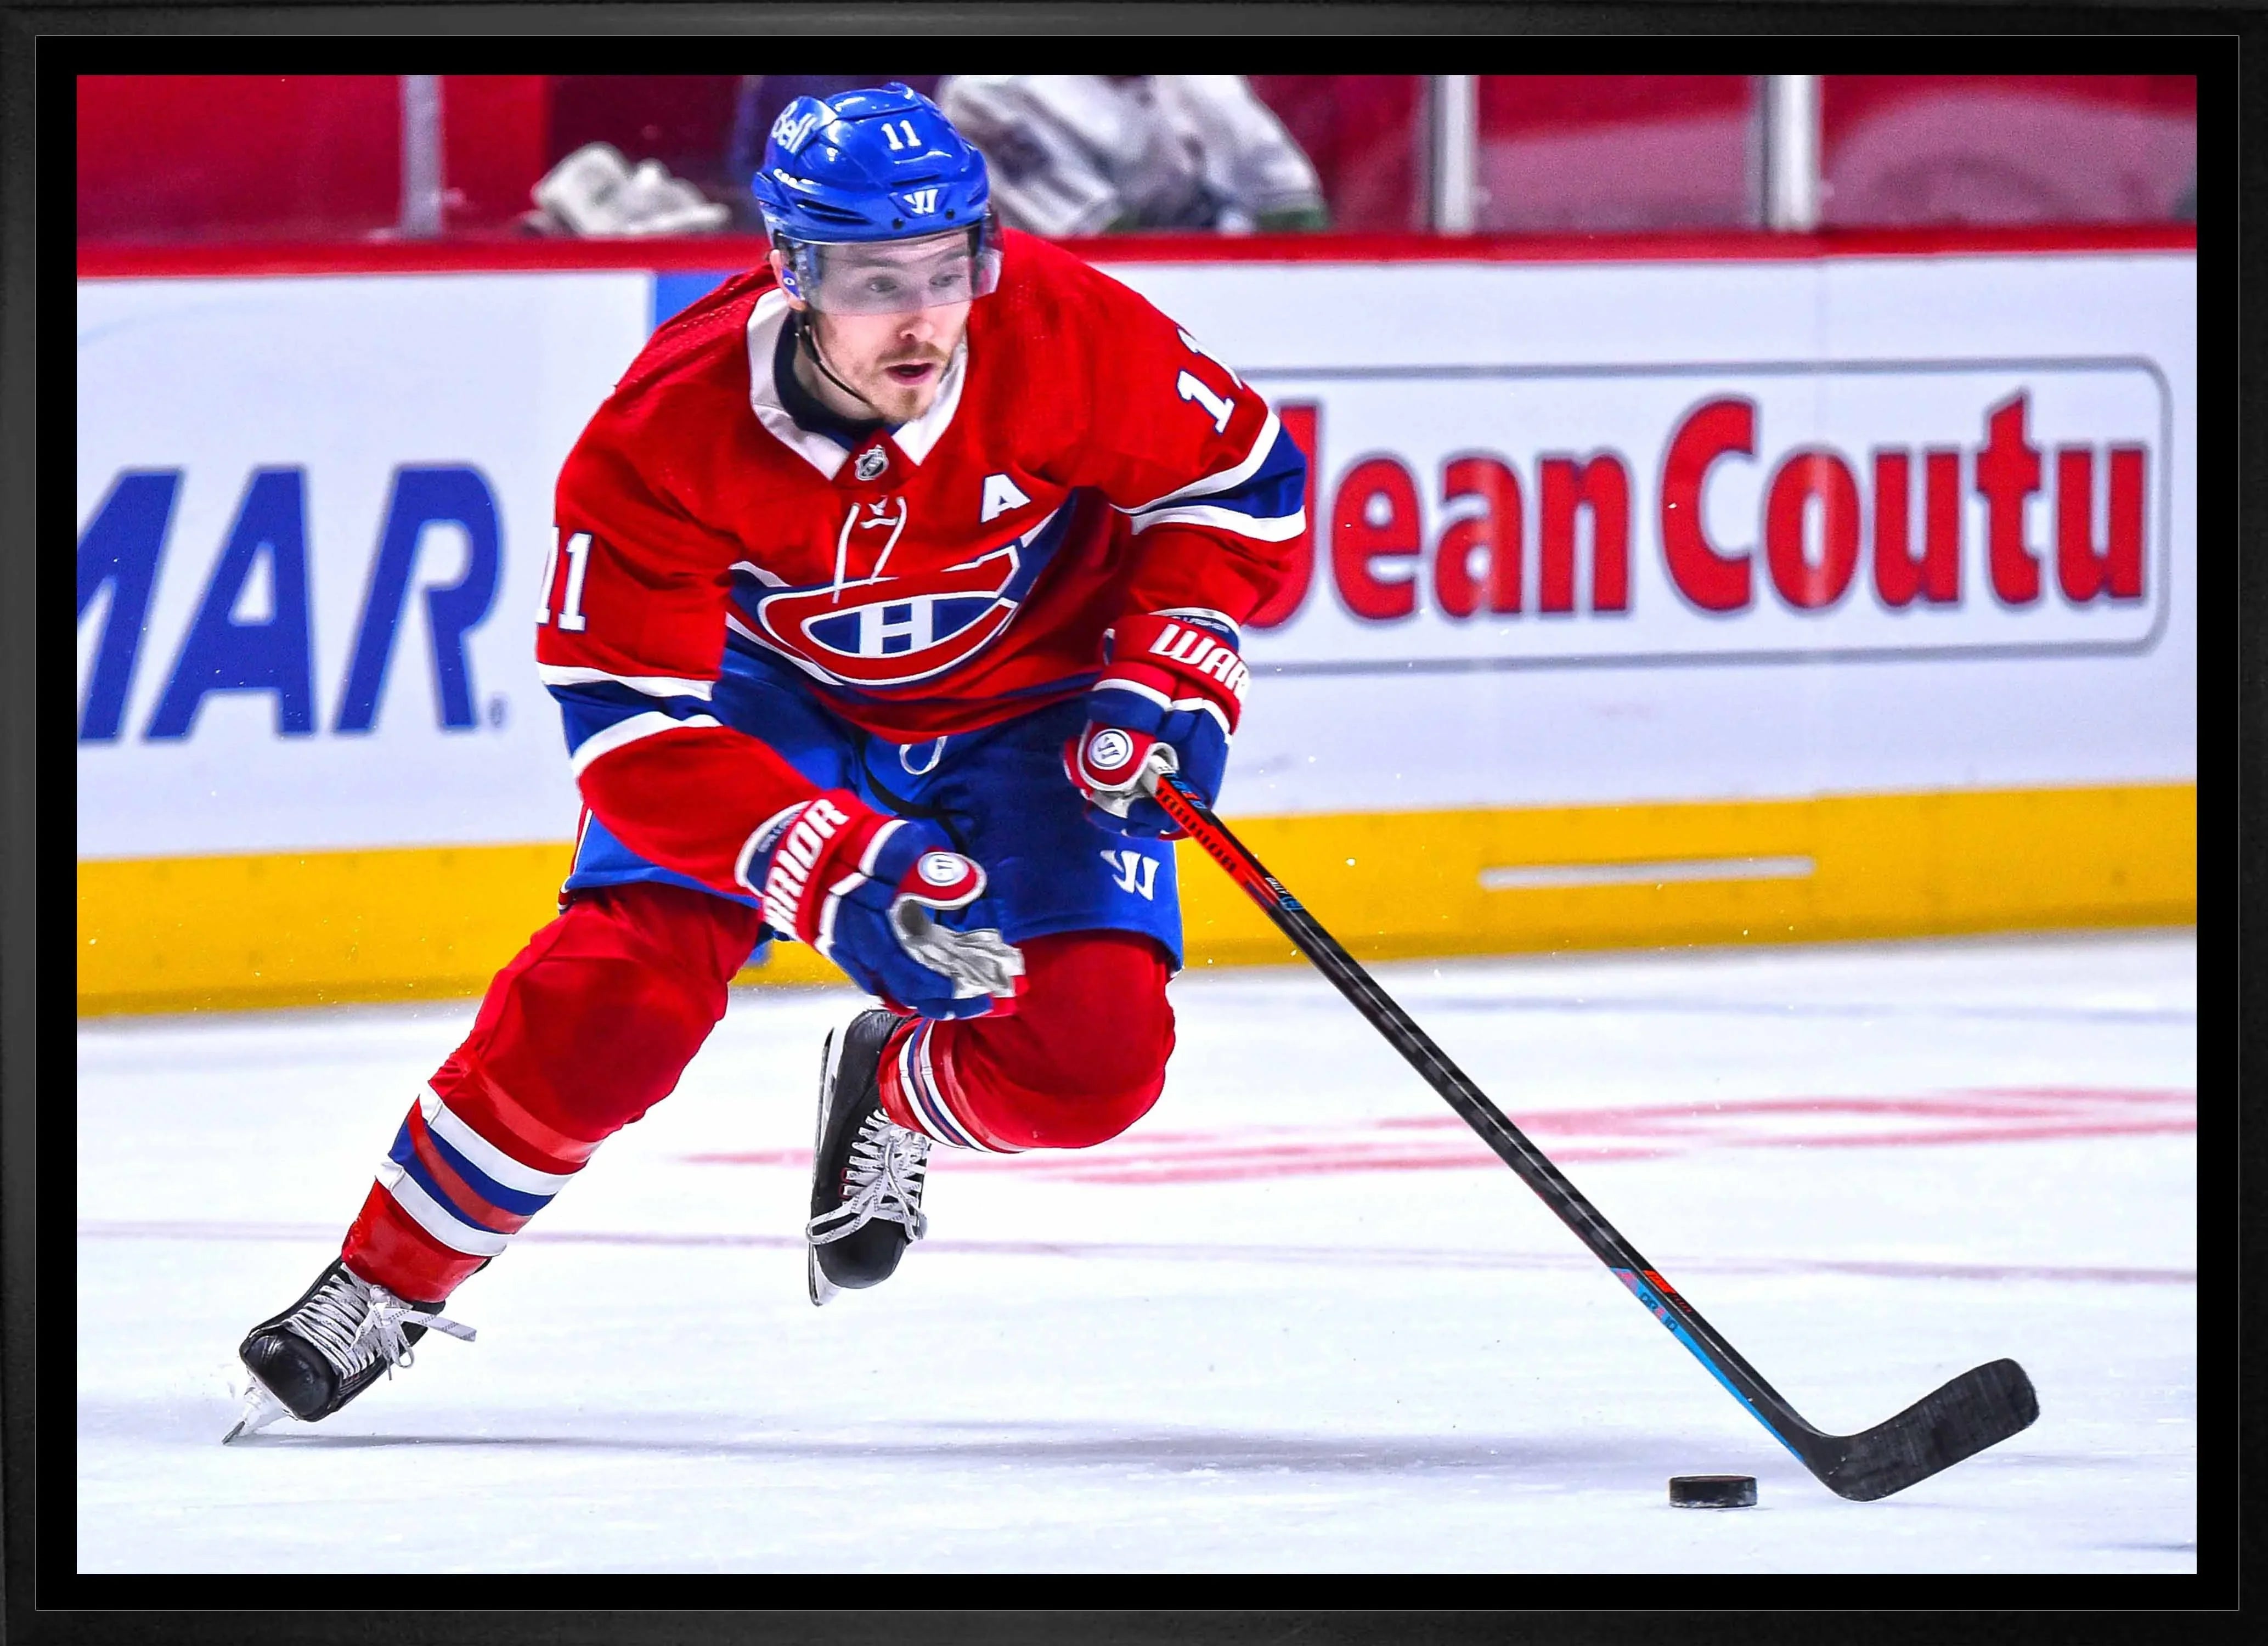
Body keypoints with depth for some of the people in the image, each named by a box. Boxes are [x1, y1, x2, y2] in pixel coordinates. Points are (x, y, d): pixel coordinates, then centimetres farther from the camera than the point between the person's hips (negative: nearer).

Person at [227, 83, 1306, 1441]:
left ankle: (893, 1095, 17)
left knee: (1093, 1056, -18)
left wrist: (1160, 685, -20)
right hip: (774, 696, -1)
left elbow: (1239, 480, -9)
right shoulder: (668, 429, -31)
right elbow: (631, 723, -29)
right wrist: (840, 872, -41)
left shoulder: (1062, 335, -28)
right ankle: (390, 1281, 0)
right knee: (614, 997, -22)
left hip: (1029, 704, 1)